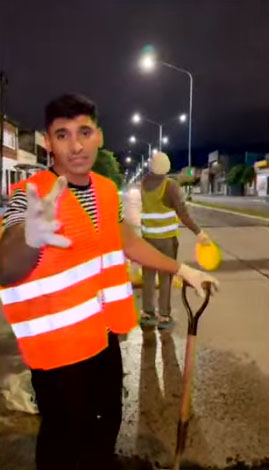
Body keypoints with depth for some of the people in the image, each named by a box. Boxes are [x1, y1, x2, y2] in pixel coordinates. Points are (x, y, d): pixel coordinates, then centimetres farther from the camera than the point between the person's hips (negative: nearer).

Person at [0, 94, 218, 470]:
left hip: (104, 336, 6)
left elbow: (128, 244, 13)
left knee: (108, 422, 26)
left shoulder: (107, 190, 0)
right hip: (58, 347, -6)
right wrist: (30, 239, -54)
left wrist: (182, 269, 15)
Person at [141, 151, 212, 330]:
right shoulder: (171, 185, -13)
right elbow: (182, 213, -17)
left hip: (148, 236, 5)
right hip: (167, 237, -4)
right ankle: (164, 316, 8)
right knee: (166, 276, 3)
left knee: (149, 274, 12)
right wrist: (198, 232, -12)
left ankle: (147, 312, 18)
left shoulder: (144, 183, 3)